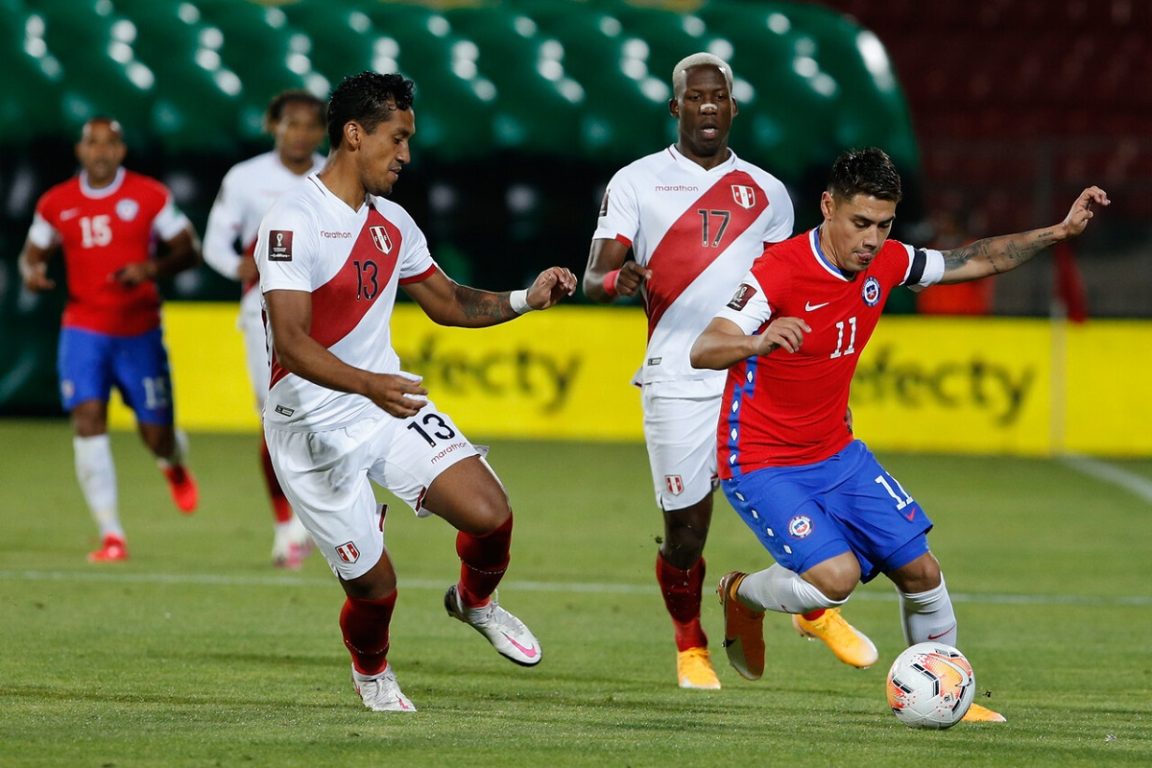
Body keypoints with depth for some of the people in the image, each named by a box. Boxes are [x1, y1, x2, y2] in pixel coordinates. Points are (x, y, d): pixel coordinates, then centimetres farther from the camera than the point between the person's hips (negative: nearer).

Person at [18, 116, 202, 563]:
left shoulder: (149, 196, -3)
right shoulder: (56, 204, 4)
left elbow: (189, 251, -1)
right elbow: (33, 253, 16)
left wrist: (152, 269, -20)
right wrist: (31, 271, -8)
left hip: (139, 330, -1)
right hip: (83, 329, 1)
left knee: (155, 432, 1)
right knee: (87, 419, -16)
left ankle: (174, 465, 43)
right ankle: (111, 535, -15)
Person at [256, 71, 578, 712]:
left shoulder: (393, 223, 8)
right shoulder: (293, 223, -18)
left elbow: (447, 302, 22)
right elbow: (289, 343, -28)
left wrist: (526, 300, 6)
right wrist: (367, 385, -42)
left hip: (390, 405, 6)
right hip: (315, 428, -6)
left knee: (490, 512, -13)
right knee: (374, 583, -2)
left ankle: (476, 602, 21)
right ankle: (372, 672, 33)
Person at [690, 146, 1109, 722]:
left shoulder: (886, 263, -4)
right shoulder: (780, 270, -25)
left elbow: (976, 262, 13)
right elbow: (702, 352, -35)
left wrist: (1059, 232, 8)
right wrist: (756, 342, -56)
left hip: (836, 454, 7)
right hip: (761, 464, -7)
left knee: (919, 570, 4)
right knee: (836, 576, -24)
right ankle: (741, 596, 8)